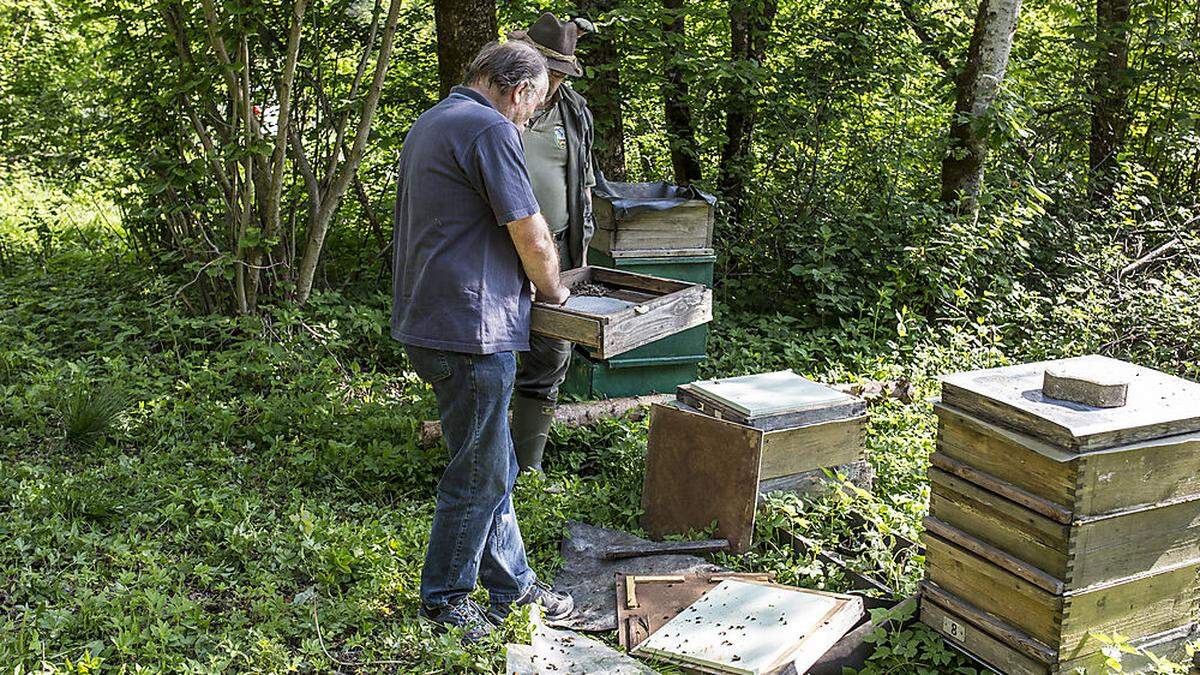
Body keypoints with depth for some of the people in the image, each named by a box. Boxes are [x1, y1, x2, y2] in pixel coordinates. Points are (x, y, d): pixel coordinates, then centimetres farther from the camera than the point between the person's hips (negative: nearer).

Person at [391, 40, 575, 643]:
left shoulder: (429, 123, 17)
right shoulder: (490, 130, -15)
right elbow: (533, 238, -16)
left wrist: (529, 286, 25)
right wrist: (553, 294, 4)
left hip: (429, 318, 11)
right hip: (470, 328, -10)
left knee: (491, 468, 18)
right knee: (480, 475, 4)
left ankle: (512, 586, 29)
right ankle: (443, 598, 19)